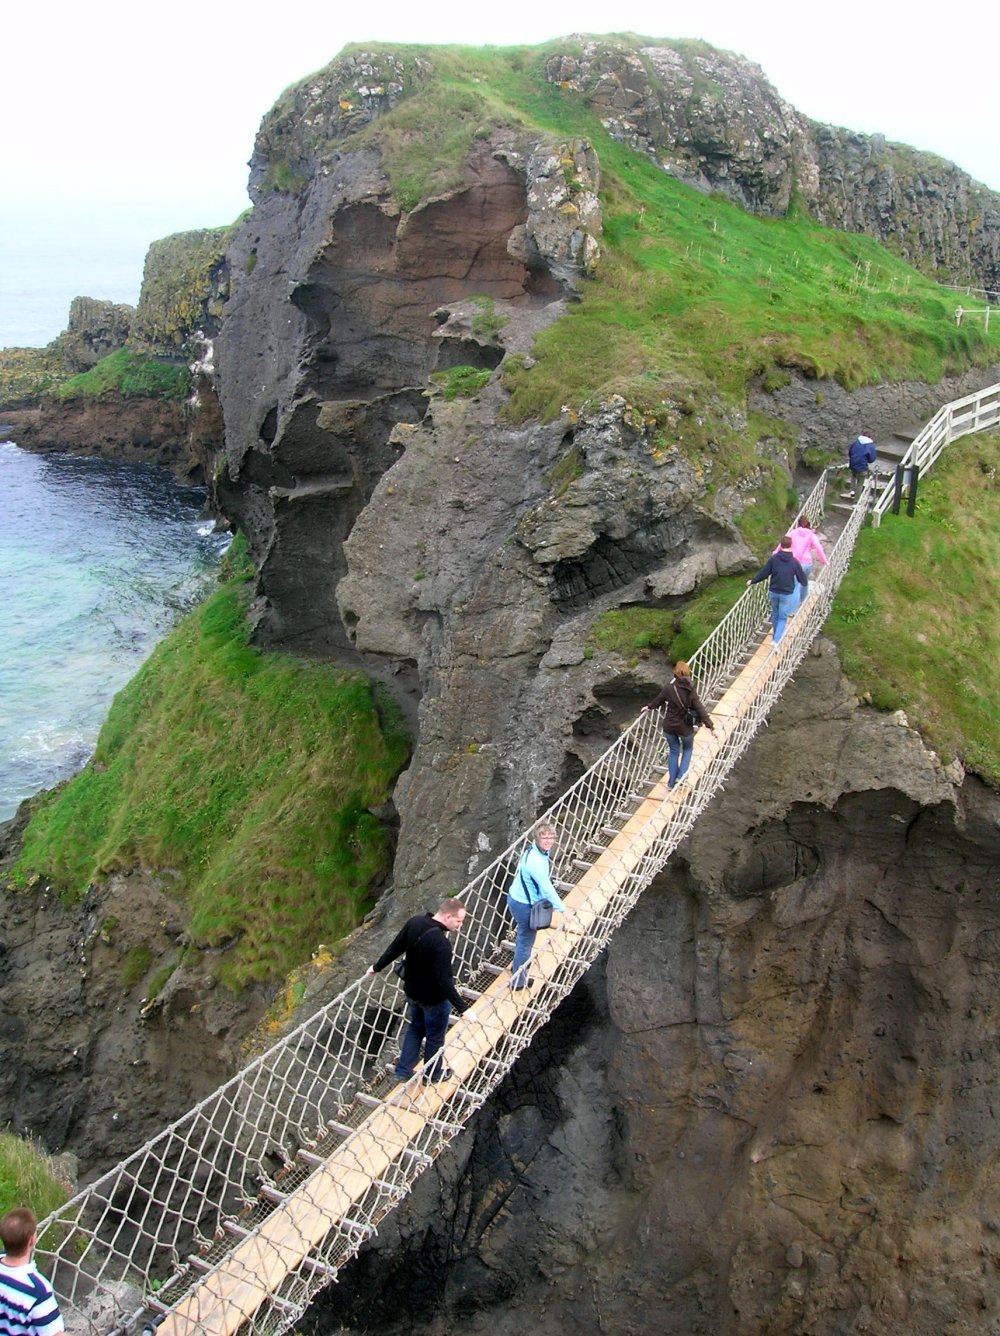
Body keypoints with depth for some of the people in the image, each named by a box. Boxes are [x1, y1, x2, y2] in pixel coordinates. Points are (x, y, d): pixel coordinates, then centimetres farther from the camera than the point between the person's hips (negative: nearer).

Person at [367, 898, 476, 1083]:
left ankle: (403, 1070, 38)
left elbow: (395, 948, 0)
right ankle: (432, 1074, 40)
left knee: (414, 1029, 29)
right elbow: (445, 981, -34)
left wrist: (377, 967, 15)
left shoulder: (414, 922, -14)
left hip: (412, 991, 6)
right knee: (435, 1037, 19)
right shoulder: (440, 943, -37)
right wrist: (463, 1008, -28)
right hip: (434, 998, -6)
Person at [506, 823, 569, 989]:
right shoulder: (536, 861, -32)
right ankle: (518, 981, 21)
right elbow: (547, 888, -28)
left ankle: (517, 967, 51)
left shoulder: (533, 850, -1)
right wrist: (562, 909, -21)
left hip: (515, 897, 10)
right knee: (526, 941, 7)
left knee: (523, 936, 30)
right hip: (524, 905, -10)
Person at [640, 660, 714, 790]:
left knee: (673, 751, 20)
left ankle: (672, 782, 23)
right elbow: (700, 710, -18)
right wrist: (711, 726, -14)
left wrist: (649, 707, 23)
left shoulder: (669, 687, -15)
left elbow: (659, 700, 2)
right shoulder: (691, 691, -18)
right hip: (685, 727, -1)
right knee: (688, 749, 25)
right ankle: (681, 776, 14)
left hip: (669, 726, 1)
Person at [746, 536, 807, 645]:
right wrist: (804, 584, 24)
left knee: (775, 615, 21)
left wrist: (752, 581, 11)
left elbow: (763, 572, -4)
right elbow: (801, 577, 1)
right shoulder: (794, 561, -9)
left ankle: (775, 636, 35)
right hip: (787, 594, -2)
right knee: (782, 618, 5)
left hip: (773, 592, 2)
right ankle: (776, 640, -9)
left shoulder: (773, 558, -8)